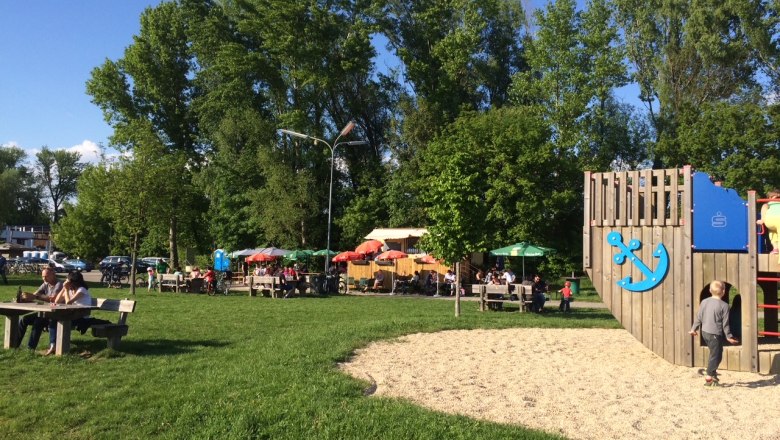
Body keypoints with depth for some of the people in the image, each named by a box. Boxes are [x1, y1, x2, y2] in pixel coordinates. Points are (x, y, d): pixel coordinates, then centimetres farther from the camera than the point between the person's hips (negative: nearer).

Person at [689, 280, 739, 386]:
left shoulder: (704, 302, 2)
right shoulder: (724, 305, -13)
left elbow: (699, 317, 7)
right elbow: (725, 323, -10)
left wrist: (694, 329, 18)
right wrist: (728, 336, -1)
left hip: (705, 332, 6)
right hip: (715, 334, -6)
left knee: (714, 353, 23)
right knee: (715, 355, 4)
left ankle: (712, 372, 30)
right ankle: (709, 378, 6)